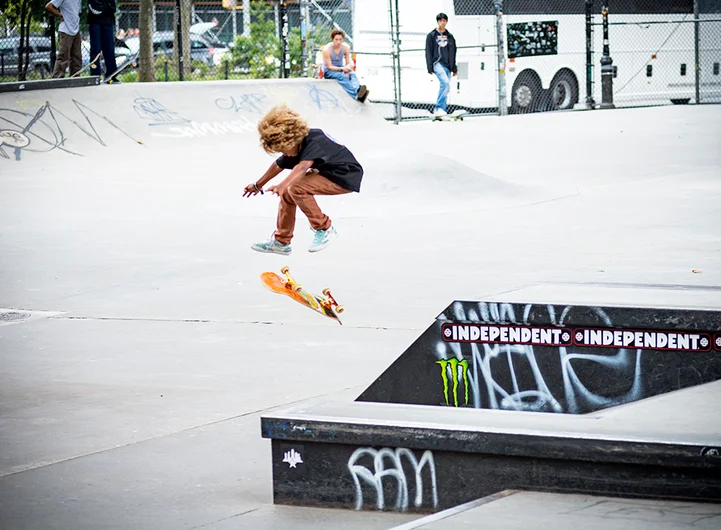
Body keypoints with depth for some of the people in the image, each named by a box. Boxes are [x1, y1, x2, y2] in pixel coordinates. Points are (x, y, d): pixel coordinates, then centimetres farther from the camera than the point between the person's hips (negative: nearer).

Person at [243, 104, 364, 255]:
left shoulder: (315, 141, -28)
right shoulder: (295, 145, -2)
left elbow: (302, 167, -47)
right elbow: (279, 165, 16)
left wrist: (282, 185, -59)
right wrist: (258, 185, 28)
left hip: (346, 177, -10)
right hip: (328, 173, 10)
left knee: (296, 188, -24)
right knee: (286, 192, 5)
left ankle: (324, 229, -12)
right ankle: (281, 241, 18)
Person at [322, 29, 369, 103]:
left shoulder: (346, 47, -3)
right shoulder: (327, 49, -17)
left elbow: (348, 64, 1)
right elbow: (329, 66, -17)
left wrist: (346, 71, -22)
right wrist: (342, 69, -31)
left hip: (340, 69, 5)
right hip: (329, 71, -5)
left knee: (352, 74, -28)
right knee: (341, 77, -35)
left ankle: (359, 92, -55)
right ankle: (356, 94, -59)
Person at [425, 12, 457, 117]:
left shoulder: (450, 37, 17)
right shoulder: (431, 36, 5)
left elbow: (453, 53, 20)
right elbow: (428, 52, 2)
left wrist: (454, 68, 16)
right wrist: (430, 68, -7)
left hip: (447, 65, 5)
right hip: (437, 63, -5)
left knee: (446, 87, 1)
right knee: (445, 82, -25)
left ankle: (438, 109, 9)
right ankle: (440, 107, -25)